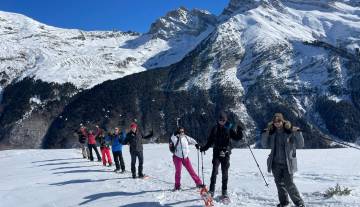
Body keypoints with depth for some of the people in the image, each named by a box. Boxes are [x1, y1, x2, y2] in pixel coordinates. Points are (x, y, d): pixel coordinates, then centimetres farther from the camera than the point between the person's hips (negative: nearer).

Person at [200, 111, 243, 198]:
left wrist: (239, 131, -17)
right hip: (216, 152, 0)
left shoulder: (229, 128, 3)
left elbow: (237, 138, -1)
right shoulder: (215, 128, 8)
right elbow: (210, 141, 11)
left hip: (226, 153, 0)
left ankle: (224, 191, 14)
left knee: (225, 172, 5)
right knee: (214, 171, -10)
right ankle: (211, 190, -9)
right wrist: (204, 148, 3)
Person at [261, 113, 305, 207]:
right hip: (276, 163, 4)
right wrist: (265, 134, -9)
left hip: (287, 163, -4)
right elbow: (265, 145, 4)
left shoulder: (290, 131, -8)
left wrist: (298, 133, -22)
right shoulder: (272, 132, 3)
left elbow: (300, 145, -9)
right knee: (279, 183, 13)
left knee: (289, 184, -6)